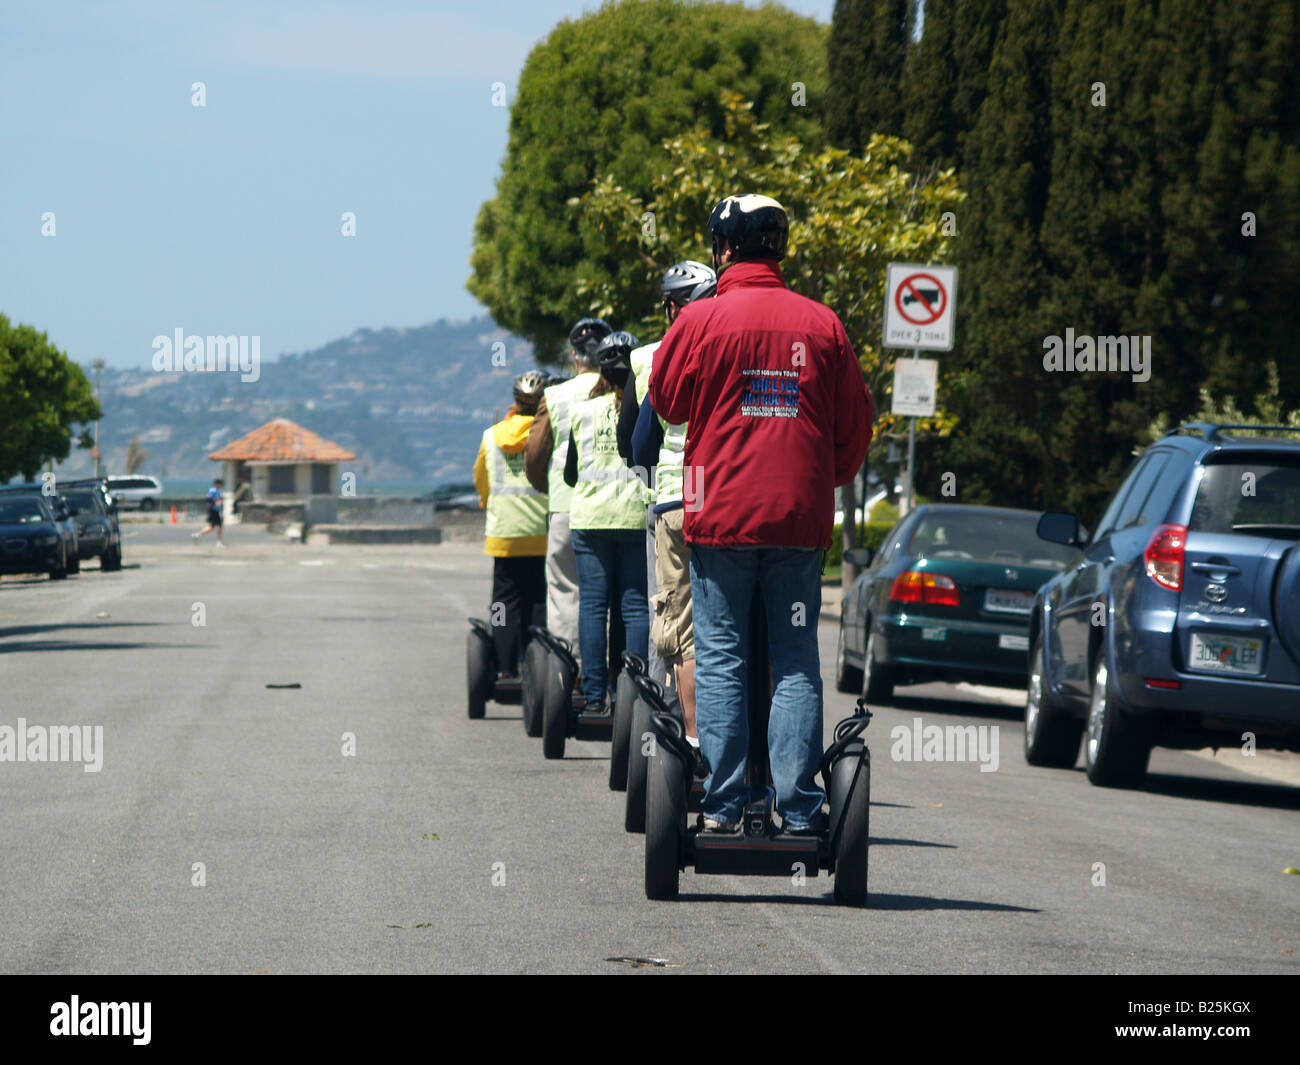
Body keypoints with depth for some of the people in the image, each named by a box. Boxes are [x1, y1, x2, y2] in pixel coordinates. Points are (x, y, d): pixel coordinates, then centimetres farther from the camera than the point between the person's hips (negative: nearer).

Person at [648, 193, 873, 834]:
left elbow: (667, 401, 9)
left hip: (720, 516, -2)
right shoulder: (822, 324, 2)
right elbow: (855, 425, 8)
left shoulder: (702, 320, -5)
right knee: (796, 664, 5)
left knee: (720, 660, 4)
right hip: (800, 518, 2)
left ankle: (723, 805, 0)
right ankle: (798, 808, 1)